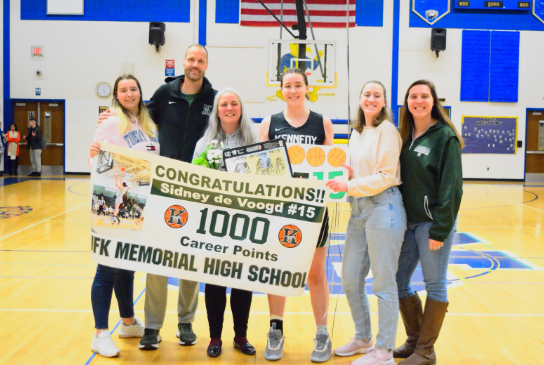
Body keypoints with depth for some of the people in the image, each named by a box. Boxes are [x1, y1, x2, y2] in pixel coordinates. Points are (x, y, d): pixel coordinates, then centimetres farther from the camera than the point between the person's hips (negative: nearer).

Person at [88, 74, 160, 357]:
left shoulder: (149, 126, 11)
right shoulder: (111, 124, -8)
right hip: (114, 206, -6)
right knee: (109, 269, -2)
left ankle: (129, 322, 32)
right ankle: (101, 334, 7)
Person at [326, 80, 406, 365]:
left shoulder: (387, 130, -7)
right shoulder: (356, 133, 17)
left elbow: (386, 176, -13)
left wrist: (349, 186, -18)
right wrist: (346, 174, 1)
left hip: (383, 206, -8)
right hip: (358, 208, 8)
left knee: (383, 282, 0)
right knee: (350, 279, 12)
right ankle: (363, 339, 30)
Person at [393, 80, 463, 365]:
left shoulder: (445, 136, -8)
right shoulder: (404, 135, 10)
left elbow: (451, 186, -12)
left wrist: (440, 229, -16)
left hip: (432, 223, -7)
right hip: (407, 221, 7)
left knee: (435, 285, 3)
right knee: (397, 282, 10)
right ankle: (415, 340, 27)